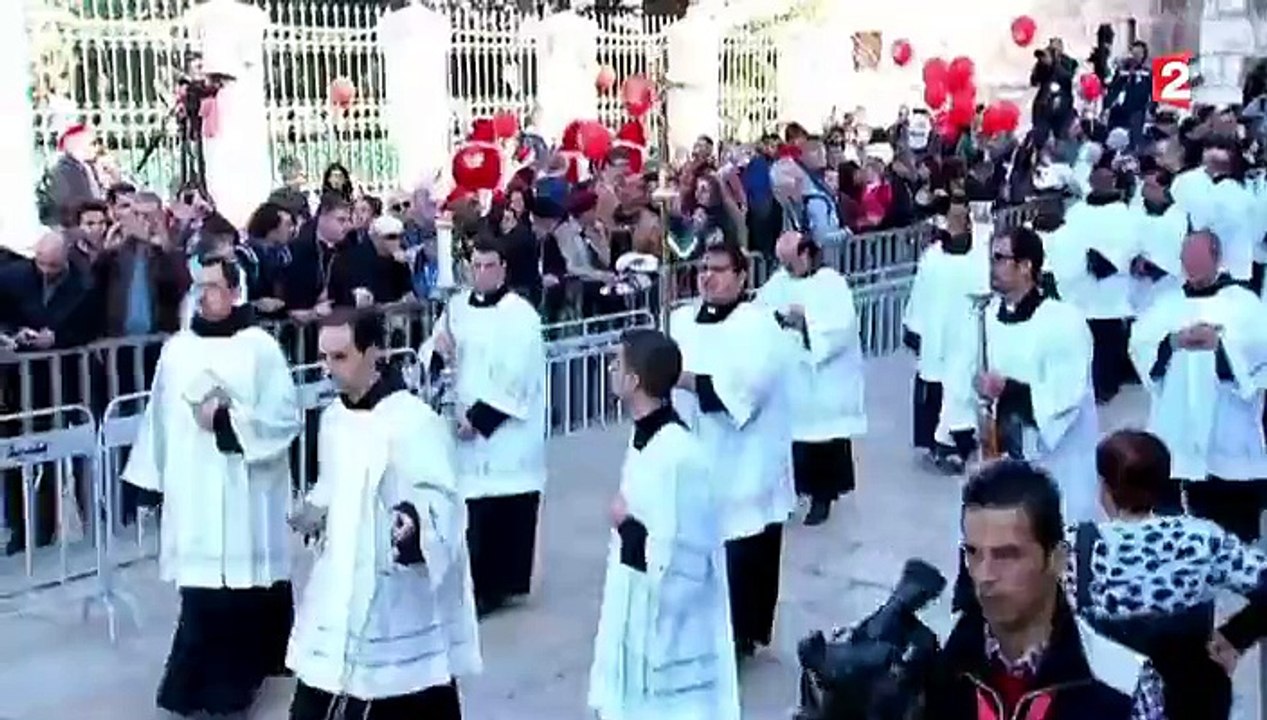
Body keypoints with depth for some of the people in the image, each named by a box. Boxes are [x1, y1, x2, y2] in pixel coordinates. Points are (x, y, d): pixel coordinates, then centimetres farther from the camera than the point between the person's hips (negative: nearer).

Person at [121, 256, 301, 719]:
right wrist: (154, 476, 10)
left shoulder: (260, 347, -5)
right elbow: (160, 417, 9)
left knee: (248, 583, 3)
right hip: (192, 492, 3)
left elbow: (285, 417, -8)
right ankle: (204, 680, 16)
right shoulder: (177, 349, 6)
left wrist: (227, 420, -15)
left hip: (245, 492, -3)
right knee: (202, 585, 3)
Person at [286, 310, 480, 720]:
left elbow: (441, 496, -22)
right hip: (341, 589, 7)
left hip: (402, 597, -7)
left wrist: (416, 524, -42)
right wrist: (317, 510, 4)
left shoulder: (413, 421, -19)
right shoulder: (334, 417, 7)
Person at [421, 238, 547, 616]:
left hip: (507, 431, -5)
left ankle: (501, 582, 14)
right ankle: (481, 585, 15)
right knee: (473, 510, 4)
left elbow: (517, 377, -16)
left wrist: (479, 417, -18)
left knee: (506, 509, 0)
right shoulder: (456, 307, 8)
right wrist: (437, 352, -11)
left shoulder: (521, 314, -10)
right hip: (465, 424, 5)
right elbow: (432, 358, 13)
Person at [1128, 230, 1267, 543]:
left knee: (1237, 528, 1)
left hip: (1232, 438, -3)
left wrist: (1220, 343, -29)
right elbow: (1139, 341, -3)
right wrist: (1172, 341, -22)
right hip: (1185, 434, 3)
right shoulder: (1168, 304, 13)